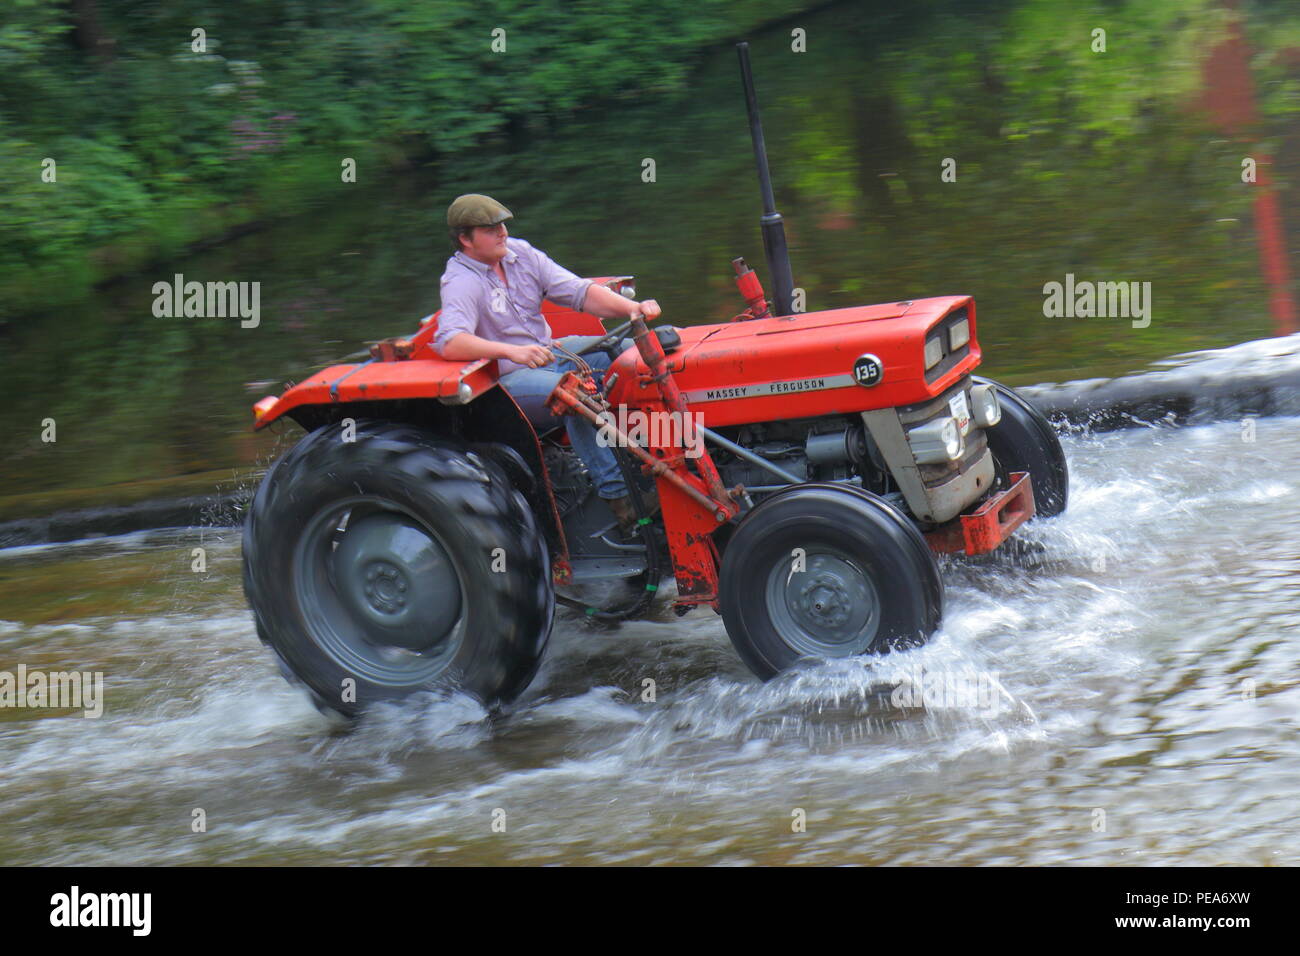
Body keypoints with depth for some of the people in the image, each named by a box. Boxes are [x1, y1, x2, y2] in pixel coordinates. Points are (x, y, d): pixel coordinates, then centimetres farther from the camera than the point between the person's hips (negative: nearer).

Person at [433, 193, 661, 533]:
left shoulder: (519, 254, 5)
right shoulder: (461, 282, -17)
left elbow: (578, 292, 2)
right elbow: (449, 342, -34)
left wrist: (632, 309, -15)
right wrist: (512, 351, -47)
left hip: (548, 351, 8)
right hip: (508, 380, -8)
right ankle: (616, 497, -32)